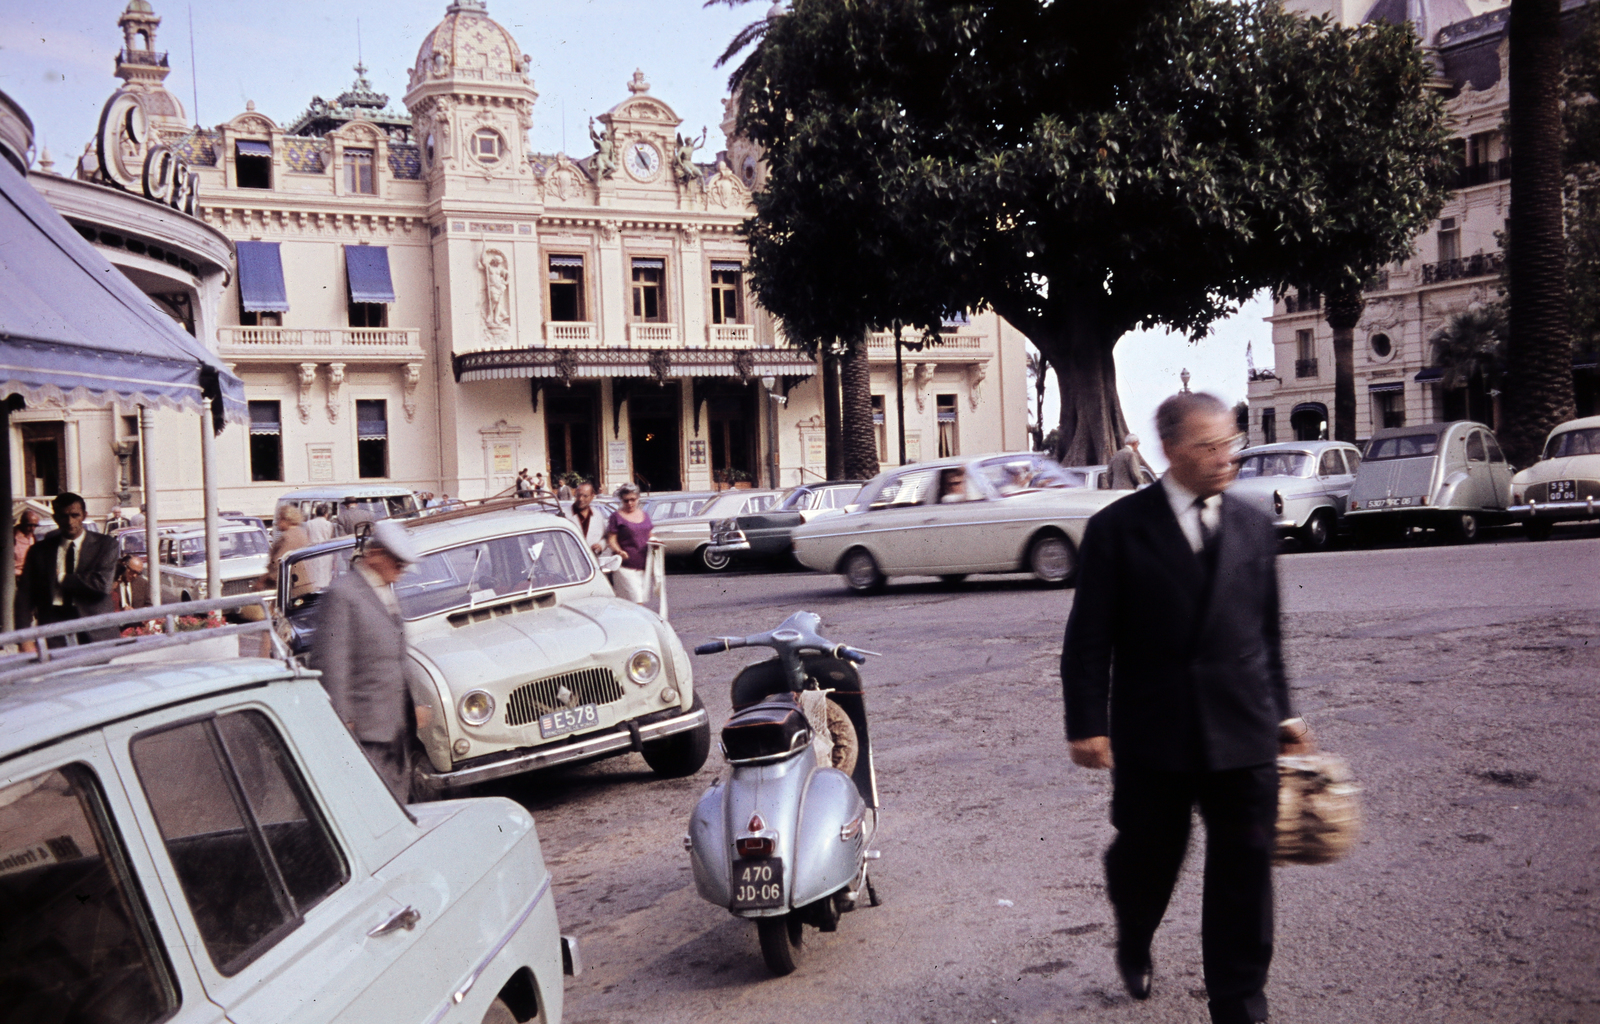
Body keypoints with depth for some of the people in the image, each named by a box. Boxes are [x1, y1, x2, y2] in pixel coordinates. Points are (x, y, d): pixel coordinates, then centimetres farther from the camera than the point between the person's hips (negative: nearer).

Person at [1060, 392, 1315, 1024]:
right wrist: (1087, 723, -10)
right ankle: (1134, 947, 46)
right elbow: (1089, 638, -5)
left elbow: (1266, 634, 14)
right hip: (1151, 734, -2)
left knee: (1244, 871, 3)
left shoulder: (1255, 528, 7)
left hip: (1243, 734, 2)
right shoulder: (1119, 528, -5)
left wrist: (1281, 713, 14)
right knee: (1145, 857, 14)